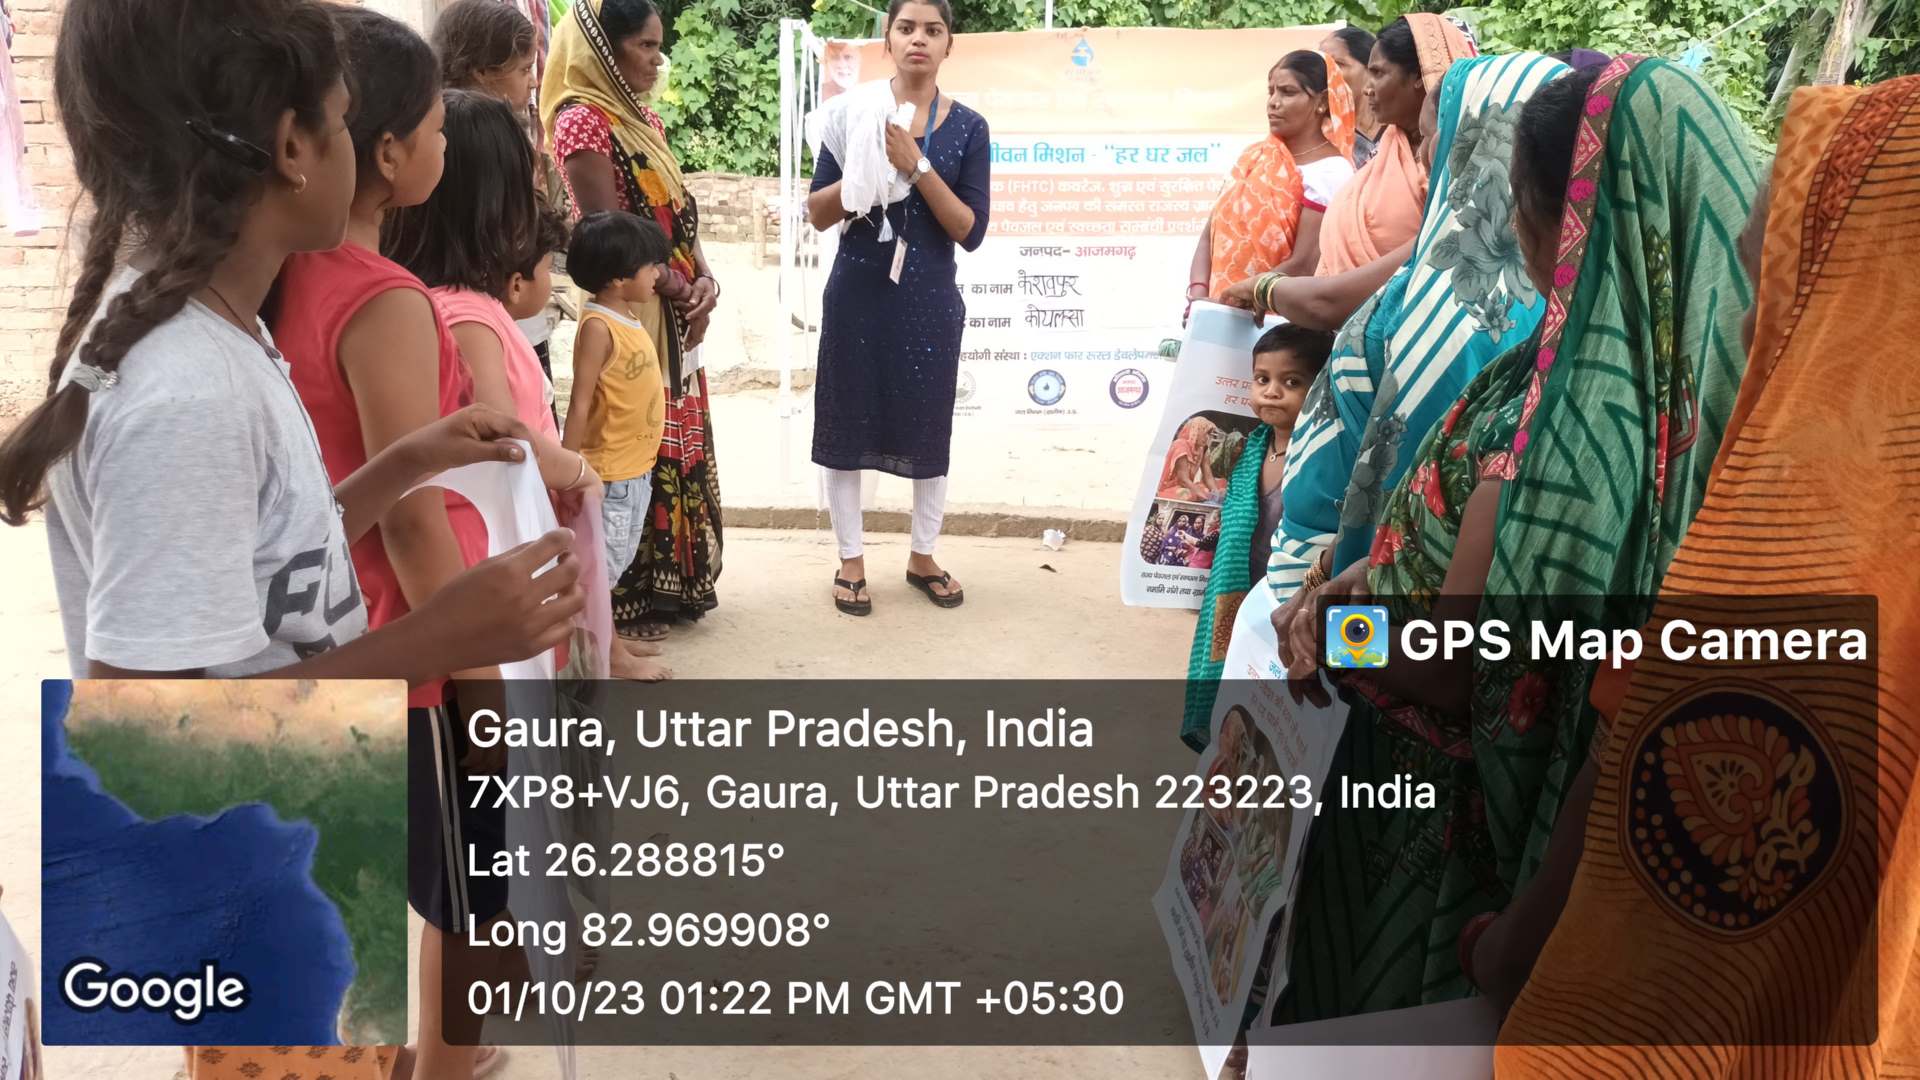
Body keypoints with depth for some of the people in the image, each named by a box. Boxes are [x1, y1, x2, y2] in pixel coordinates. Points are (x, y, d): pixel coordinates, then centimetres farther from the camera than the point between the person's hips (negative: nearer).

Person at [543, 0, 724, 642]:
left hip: (675, 315, 9)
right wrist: (682, 292, -12)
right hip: (627, 312, -9)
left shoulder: (645, 121, 14)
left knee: (673, 443, 14)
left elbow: (679, 215, 13)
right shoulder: (582, 121, -13)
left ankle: (667, 584, 27)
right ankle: (623, 602, 9)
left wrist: (705, 280, -5)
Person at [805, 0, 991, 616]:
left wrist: (917, 166, -17)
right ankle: (851, 561, 20)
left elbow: (971, 232, -7)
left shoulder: (967, 127, -1)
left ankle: (922, 557, 26)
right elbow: (818, 214, -1)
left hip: (930, 302, 0)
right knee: (847, 425, 5)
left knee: (928, 429, 8)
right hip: (857, 297, 0)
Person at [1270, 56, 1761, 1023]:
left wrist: (1326, 629, -6)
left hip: (1456, 802, -7)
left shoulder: (1550, 430, -34)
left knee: (1371, 991, 19)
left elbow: (1443, 666, -24)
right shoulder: (1672, 374, -7)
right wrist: (1359, 580, -1)